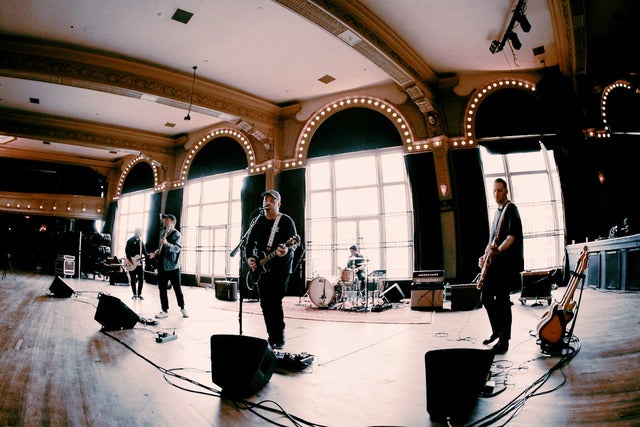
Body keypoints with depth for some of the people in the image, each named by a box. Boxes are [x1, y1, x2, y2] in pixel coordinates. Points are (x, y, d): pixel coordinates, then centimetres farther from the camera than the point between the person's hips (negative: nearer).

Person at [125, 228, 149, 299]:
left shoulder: (141, 242, 13)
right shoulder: (130, 241, -2)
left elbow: (144, 252, 12)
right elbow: (127, 251, -8)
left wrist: (148, 255, -7)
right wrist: (130, 260, -16)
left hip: (139, 262, 4)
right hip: (132, 263, -4)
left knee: (141, 279, -1)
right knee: (133, 279, 3)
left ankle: (139, 294, 9)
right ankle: (134, 294, 11)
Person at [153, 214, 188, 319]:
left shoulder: (176, 234, -10)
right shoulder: (164, 233, 14)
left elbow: (177, 248, -25)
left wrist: (167, 244, -40)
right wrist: (157, 252, 9)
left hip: (173, 266, -7)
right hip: (162, 266, 7)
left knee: (177, 288, 2)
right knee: (162, 289, 7)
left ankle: (182, 308, 17)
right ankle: (165, 310, 15)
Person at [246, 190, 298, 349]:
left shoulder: (286, 221, -6)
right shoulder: (258, 221, 10)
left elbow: (294, 243, -16)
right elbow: (250, 242, 13)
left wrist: (287, 250, -37)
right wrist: (249, 257, -3)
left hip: (281, 268, -5)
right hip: (261, 268, 5)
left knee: (275, 303, -9)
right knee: (265, 304, 7)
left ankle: (279, 339, 5)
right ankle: (271, 336, 20)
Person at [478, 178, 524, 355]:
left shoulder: (511, 209, -6)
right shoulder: (498, 211, 20)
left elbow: (513, 235, -18)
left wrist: (498, 250, -32)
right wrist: (485, 255, 11)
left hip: (506, 262, -9)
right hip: (494, 262, 9)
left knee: (502, 300, -5)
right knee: (486, 297, 12)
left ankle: (504, 340, 4)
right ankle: (497, 331, 28)